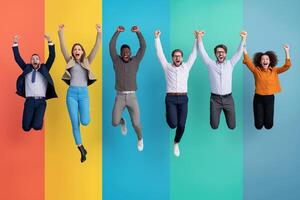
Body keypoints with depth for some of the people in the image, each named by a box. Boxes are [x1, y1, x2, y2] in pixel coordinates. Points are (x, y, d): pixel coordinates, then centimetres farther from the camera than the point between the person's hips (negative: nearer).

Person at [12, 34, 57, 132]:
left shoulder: (44, 69, 13)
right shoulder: (27, 69, 16)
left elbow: (52, 57, 5)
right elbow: (17, 58, 12)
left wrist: (50, 42, -4)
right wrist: (15, 43, 5)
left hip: (41, 101, -1)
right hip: (29, 101, 1)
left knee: (37, 126, -13)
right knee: (26, 127, -5)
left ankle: (37, 119, 23)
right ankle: (32, 117, 30)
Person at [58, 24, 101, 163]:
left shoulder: (86, 62, 13)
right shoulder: (70, 62, 12)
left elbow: (95, 49, 0)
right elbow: (63, 49, -2)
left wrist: (99, 34, -13)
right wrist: (60, 33, -15)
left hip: (84, 94, 0)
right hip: (71, 93, 0)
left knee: (85, 122, -15)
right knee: (75, 124, -2)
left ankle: (83, 116, 24)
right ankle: (81, 150, 12)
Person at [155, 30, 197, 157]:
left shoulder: (186, 67, 11)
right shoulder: (167, 67, 8)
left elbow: (194, 54, 11)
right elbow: (160, 53, 6)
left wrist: (197, 39, 8)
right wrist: (157, 38, 3)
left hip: (183, 99, 2)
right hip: (171, 99, -1)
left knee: (181, 125, -2)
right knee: (173, 124, -14)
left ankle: (176, 143, 25)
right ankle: (169, 116, 25)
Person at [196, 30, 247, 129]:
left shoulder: (230, 64, 8)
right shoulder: (211, 64, 5)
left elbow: (239, 52, 3)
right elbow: (202, 52, 0)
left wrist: (243, 39, -8)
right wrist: (199, 38, -10)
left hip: (228, 99, 1)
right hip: (215, 99, -1)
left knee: (232, 126, 3)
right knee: (214, 126, -1)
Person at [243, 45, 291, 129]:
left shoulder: (274, 71, -1)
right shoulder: (256, 70, -6)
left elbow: (287, 66, -9)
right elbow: (247, 61, -15)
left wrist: (287, 52, -18)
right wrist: (244, 49, -25)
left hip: (270, 98, 1)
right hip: (258, 98, -1)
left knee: (269, 125, 9)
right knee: (258, 125, 7)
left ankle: (266, 120, 45)